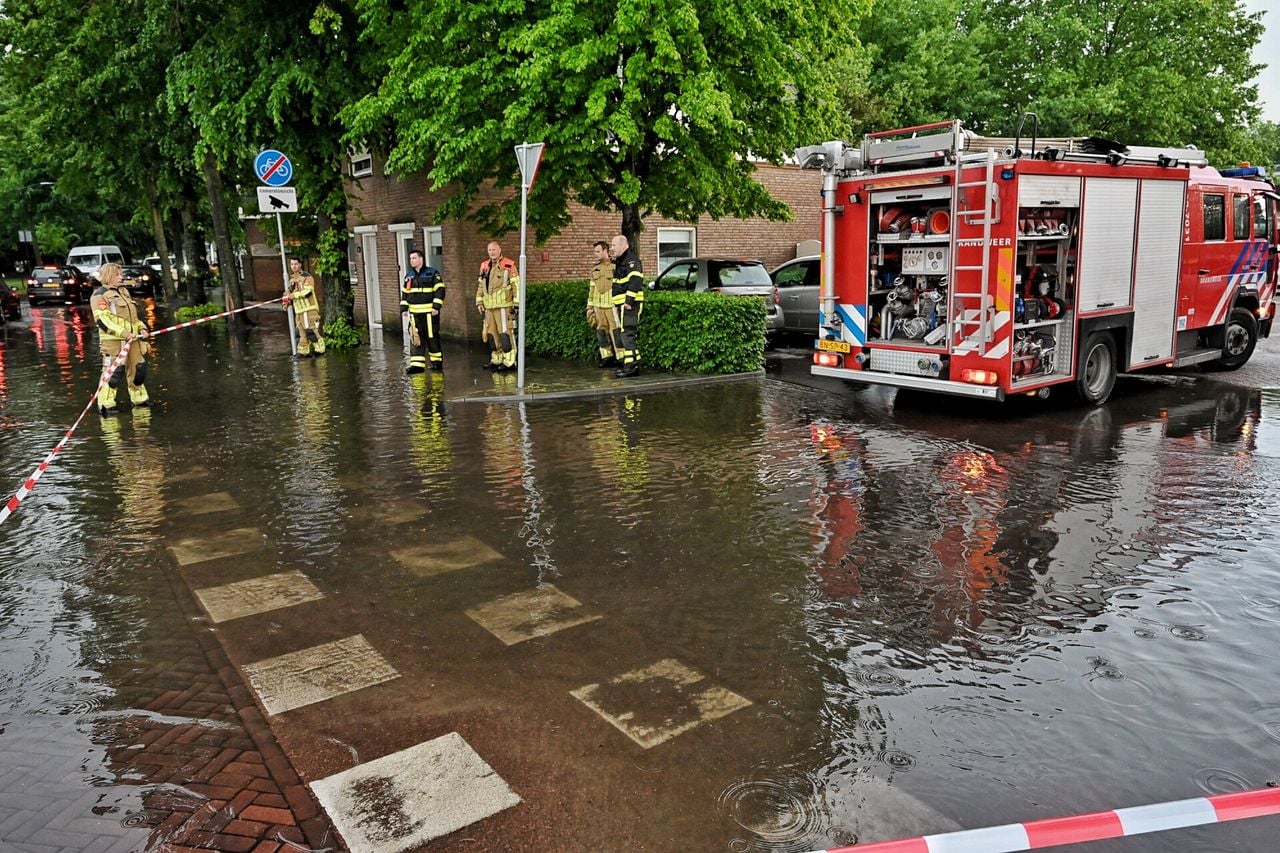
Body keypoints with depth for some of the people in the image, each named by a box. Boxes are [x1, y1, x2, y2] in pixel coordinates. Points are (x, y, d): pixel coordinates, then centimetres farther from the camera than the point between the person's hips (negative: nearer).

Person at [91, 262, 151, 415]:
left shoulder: (124, 292, 21)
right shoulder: (100, 295, -7)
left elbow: (133, 315, 27)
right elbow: (102, 320, -16)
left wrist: (141, 328, 10)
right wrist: (123, 333, -24)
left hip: (132, 339, 8)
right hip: (113, 340, -8)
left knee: (138, 368, 13)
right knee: (114, 371, -10)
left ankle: (139, 398, 28)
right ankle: (105, 404, -2)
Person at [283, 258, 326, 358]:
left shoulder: (307, 277, -6)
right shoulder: (292, 279, 19)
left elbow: (308, 291, -18)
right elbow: (291, 293, 30)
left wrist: (294, 295, -20)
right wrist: (288, 301, 11)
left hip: (309, 309, -8)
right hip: (298, 310, 8)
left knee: (311, 330, -11)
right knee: (301, 331, 10)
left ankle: (320, 349, -5)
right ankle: (303, 352, 15)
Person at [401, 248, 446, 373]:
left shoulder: (432, 273, -3)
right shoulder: (409, 276, 15)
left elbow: (440, 290, -8)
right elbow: (404, 294, 20)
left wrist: (436, 307, -15)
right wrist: (403, 309, 10)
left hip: (429, 312, -5)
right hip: (414, 313, 5)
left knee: (432, 337, 0)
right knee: (415, 338, 0)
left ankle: (437, 362, 13)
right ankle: (417, 364, 1)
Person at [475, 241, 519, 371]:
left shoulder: (509, 266, -6)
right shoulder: (484, 267, 15)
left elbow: (516, 286, -7)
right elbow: (480, 286, 22)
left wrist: (516, 304, -10)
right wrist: (479, 302, 15)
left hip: (503, 306, -7)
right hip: (489, 306, 7)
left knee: (505, 333, -8)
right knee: (491, 334, 11)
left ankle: (509, 362, -4)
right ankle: (496, 360, 21)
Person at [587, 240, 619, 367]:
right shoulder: (595, 269, 15)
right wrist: (589, 307, 17)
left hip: (612, 305, -6)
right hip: (598, 305, 6)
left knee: (615, 331, -6)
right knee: (601, 332, 7)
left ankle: (619, 358, -1)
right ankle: (607, 357, 15)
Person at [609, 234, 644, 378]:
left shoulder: (631, 260, -11)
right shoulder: (618, 262, 22)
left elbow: (635, 281, -22)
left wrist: (629, 301, -25)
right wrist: (616, 304, 23)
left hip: (630, 304, -11)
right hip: (621, 304, 11)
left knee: (627, 333, -15)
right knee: (621, 334, 12)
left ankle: (632, 365, -15)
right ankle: (627, 363, 17)